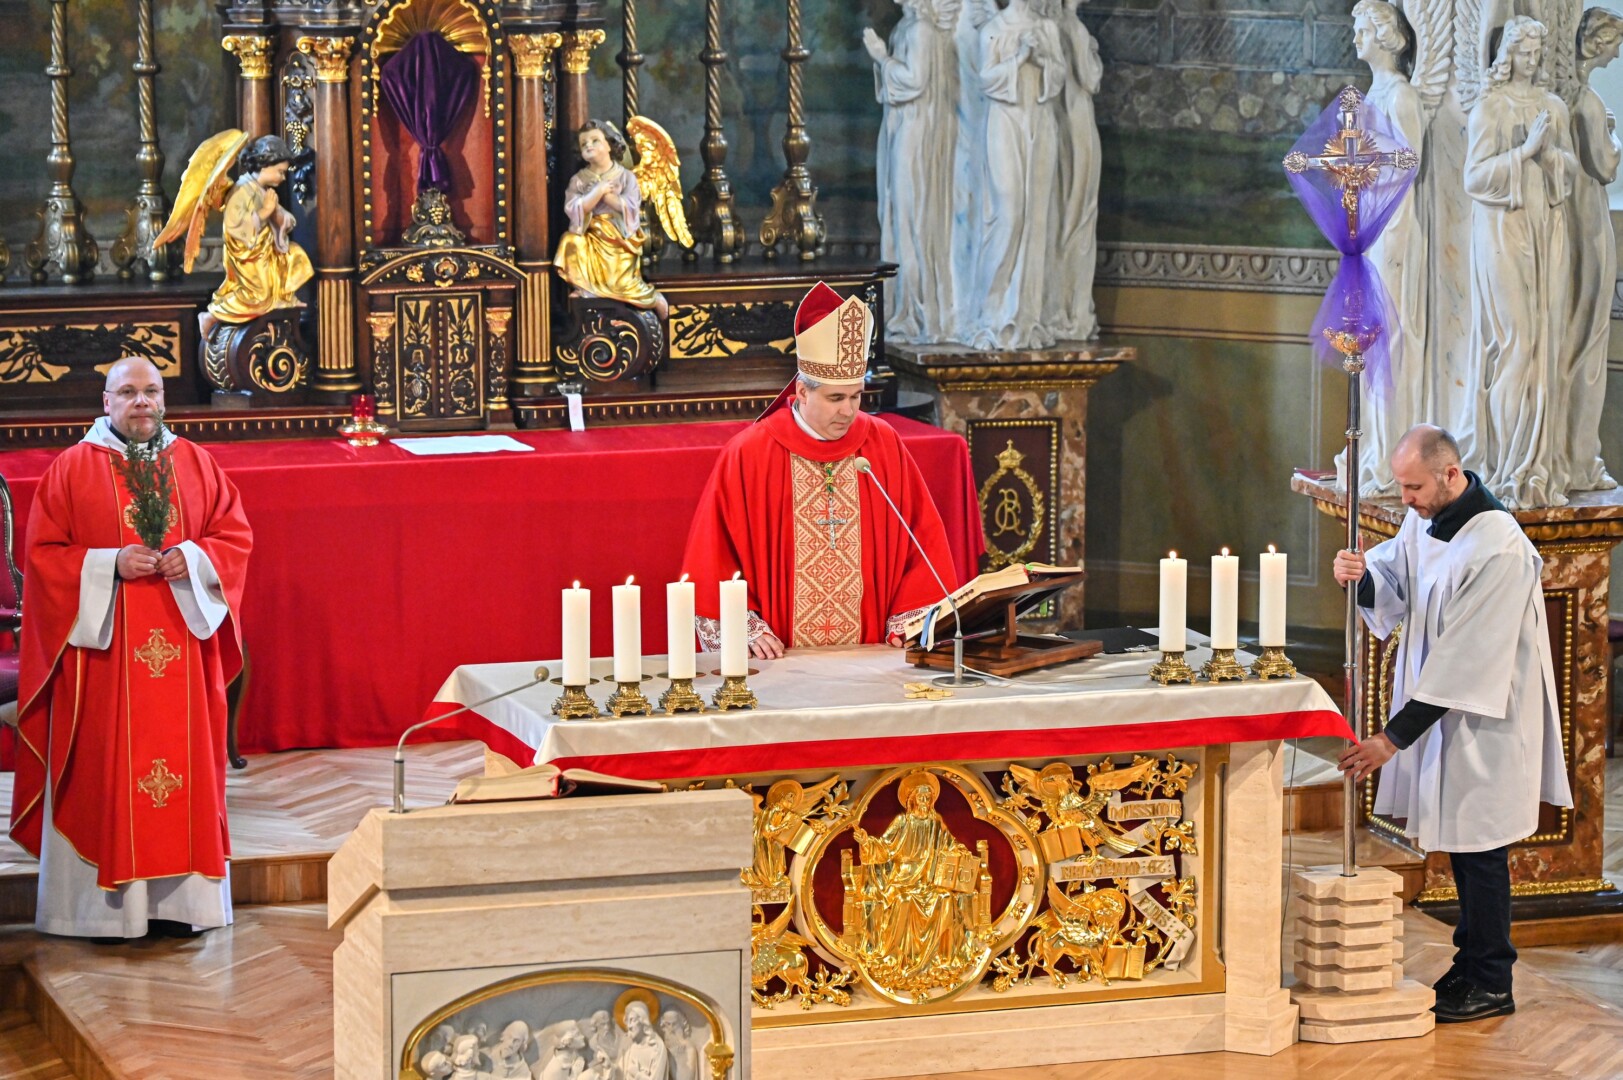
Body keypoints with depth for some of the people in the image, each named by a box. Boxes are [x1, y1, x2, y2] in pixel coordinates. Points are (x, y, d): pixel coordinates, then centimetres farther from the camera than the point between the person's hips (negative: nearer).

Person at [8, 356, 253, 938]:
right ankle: (110, 905, 2)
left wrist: (194, 558, -10)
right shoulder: (73, 469, 0)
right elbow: (42, 552, -3)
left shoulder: (194, 464, 8)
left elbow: (235, 535, 9)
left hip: (181, 646, 3)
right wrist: (111, 564, -15)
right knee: (107, 765, -3)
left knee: (183, 757, 3)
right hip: (103, 648, -3)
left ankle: (180, 896, 9)